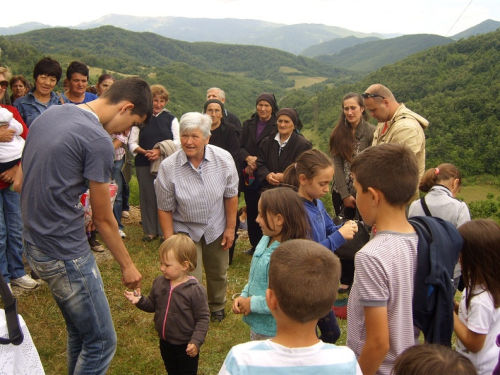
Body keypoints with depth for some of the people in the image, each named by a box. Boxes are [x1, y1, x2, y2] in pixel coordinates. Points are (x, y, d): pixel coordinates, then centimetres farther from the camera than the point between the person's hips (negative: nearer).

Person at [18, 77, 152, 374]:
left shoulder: (48, 114, 7)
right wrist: (127, 266, 2)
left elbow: (20, 182, 13)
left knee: (79, 333, 22)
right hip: (66, 255, -9)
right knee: (102, 343, 3)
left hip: (35, 245, 9)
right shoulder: (98, 140, -18)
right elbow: (103, 218, -11)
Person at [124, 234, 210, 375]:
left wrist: (196, 341, -25)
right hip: (165, 342, 6)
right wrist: (140, 300, -13)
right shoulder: (159, 283, -8)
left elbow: (203, 318, -18)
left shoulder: (195, 290, -24)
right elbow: (152, 305, 6)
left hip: (186, 345, -5)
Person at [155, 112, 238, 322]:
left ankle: (217, 307, 49)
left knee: (218, 274, 20)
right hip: (185, 230, -2)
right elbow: (165, 209, -11)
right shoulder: (168, 167, -20)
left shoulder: (224, 159, -16)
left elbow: (231, 195, -4)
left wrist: (230, 227, -1)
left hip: (216, 228, 2)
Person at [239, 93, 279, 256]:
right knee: (251, 212, 11)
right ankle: (255, 245, 25)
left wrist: (258, 162, -13)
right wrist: (248, 158, -13)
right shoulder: (248, 125, 10)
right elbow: (239, 146, 6)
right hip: (249, 177, 5)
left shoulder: (277, 126, -6)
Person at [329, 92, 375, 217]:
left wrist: (352, 194, -14)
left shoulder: (372, 132, -7)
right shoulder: (338, 132, 3)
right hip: (340, 191, 3)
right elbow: (337, 164, -2)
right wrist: (345, 194, -9)